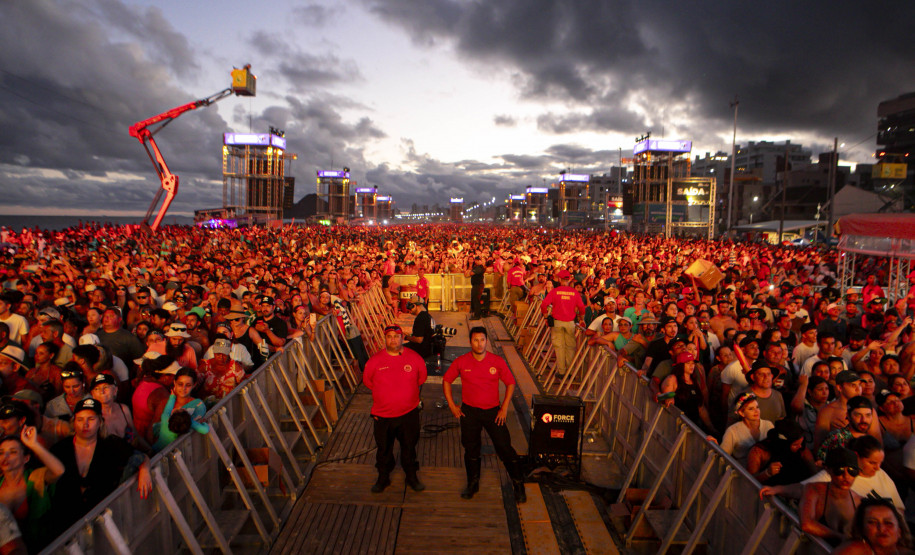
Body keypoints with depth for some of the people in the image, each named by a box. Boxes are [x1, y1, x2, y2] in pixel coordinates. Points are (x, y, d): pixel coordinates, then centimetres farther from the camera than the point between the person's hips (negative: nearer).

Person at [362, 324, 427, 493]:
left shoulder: (415, 358, -9)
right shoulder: (375, 361, -10)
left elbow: (421, 379, 8)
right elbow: (367, 380, 6)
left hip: (409, 413, 0)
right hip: (383, 415, 0)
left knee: (409, 447, 16)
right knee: (384, 449, 15)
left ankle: (412, 476, 36)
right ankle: (383, 478, 37)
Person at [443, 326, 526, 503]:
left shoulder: (497, 361, -8)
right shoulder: (461, 362, -6)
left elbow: (510, 383, 2)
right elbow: (446, 381, 6)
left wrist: (504, 408, -3)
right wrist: (452, 405, 2)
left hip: (493, 411, -1)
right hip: (469, 411, 1)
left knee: (505, 448, -1)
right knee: (471, 450, 12)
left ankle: (519, 485, 15)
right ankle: (472, 484, 33)